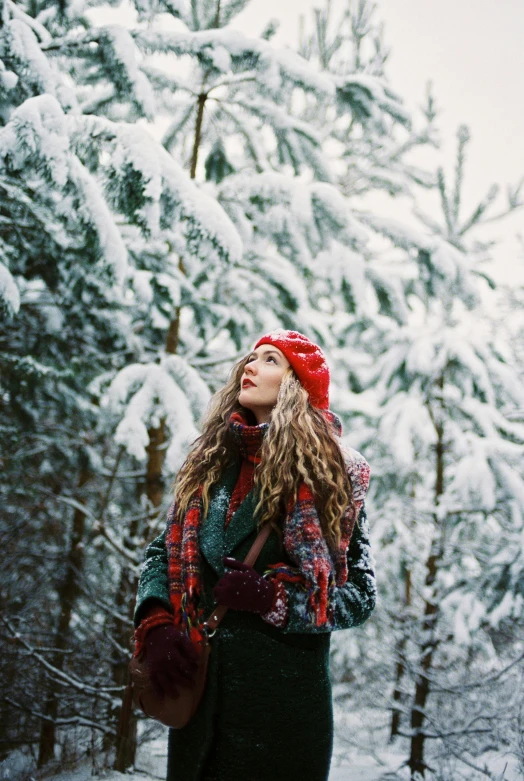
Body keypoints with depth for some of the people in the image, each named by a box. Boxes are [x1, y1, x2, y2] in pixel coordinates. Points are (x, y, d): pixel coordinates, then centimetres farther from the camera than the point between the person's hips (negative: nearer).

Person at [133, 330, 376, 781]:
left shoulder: (331, 472, -3)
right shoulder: (210, 461, 9)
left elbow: (360, 595, -5)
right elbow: (163, 554, 12)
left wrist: (271, 596, -18)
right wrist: (156, 627, -6)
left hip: (285, 688, -4)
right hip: (198, 681, 4)